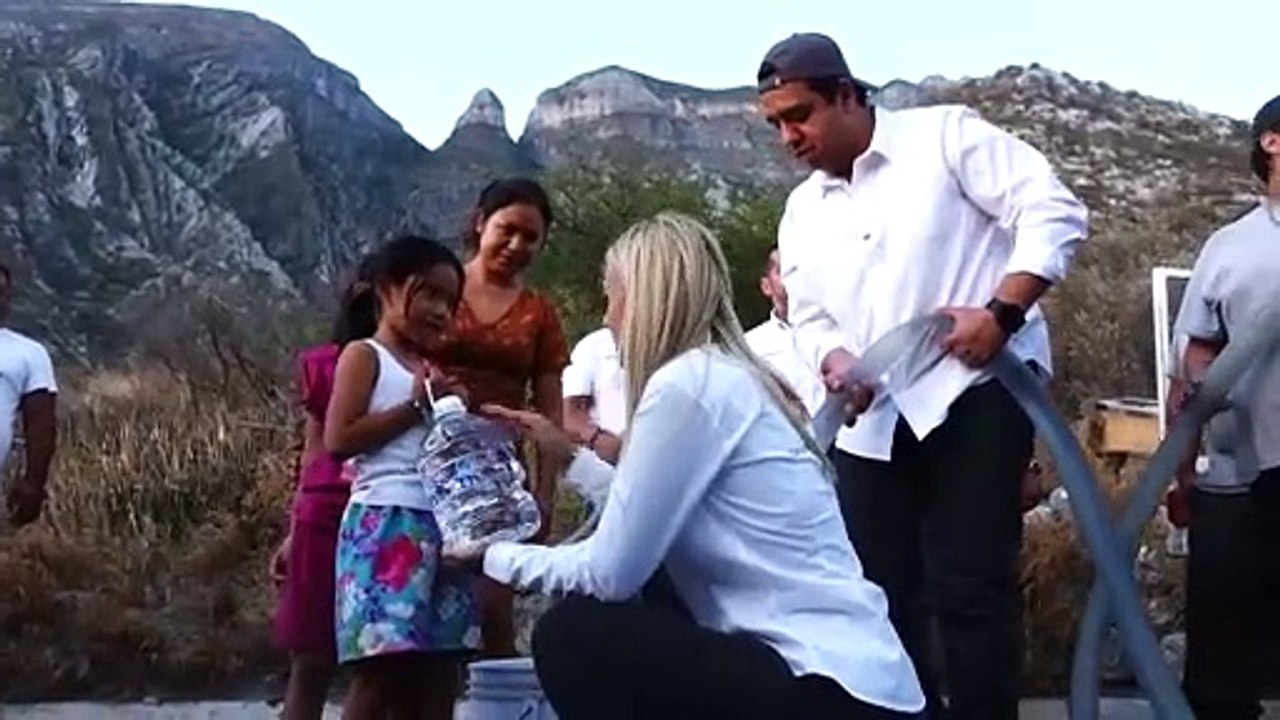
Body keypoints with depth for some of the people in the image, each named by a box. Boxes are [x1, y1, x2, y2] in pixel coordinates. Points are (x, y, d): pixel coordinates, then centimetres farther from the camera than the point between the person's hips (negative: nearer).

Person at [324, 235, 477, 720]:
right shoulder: (365, 356, 2)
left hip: (439, 525, 8)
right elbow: (338, 440, -10)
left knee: (438, 675, 4)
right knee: (378, 674, -11)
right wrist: (416, 407, -9)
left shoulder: (432, 372, 22)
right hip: (385, 523, -7)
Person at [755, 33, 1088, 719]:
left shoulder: (944, 134, -2)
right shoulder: (802, 211, 17)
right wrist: (835, 362, -9)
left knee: (969, 587, -10)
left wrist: (1002, 312, -19)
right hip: (871, 418, 6)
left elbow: (1054, 212, -8)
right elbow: (810, 317, 15)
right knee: (879, 591, 7)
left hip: (973, 388, -6)